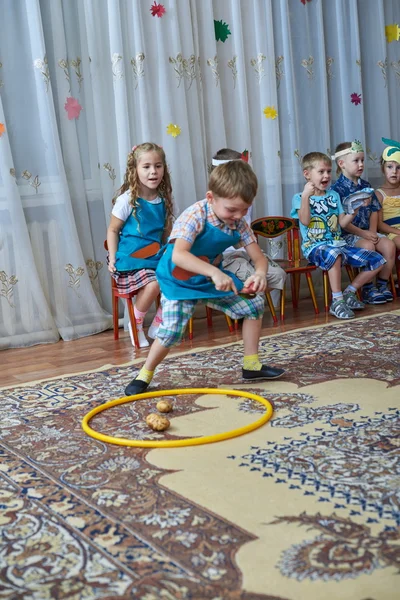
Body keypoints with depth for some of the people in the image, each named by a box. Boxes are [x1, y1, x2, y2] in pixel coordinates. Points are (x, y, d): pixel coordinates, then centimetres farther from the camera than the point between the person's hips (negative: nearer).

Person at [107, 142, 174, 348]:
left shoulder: (163, 200, 6)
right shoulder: (127, 200, -9)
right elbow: (112, 230, -2)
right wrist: (112, 259, -8)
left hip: (155, 256, 6)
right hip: (131, 258, -5)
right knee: (153, 283, -29)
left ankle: (157, 325, 5)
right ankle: (136, 325, -1)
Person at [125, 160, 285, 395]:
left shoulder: (239, 223, -11)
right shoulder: (196, 216, -31)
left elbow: (259, 257, -10)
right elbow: (178, 255, -46)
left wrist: (260, 273, -36)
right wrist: (215, 272, -57)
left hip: (211, 277, 7)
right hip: (179, 280, -7)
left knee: (255, 304, 4)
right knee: (171, 331, -20)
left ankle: (252, 365, 16)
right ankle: (144, 375, 5)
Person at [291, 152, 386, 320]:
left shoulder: (334, 195, 19)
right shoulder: (300, 197, 3)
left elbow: (342, 223, 12)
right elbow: (305, 221, -15)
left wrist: (356, 208, 0)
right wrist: (305, 196, -21)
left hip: (338, 244, 7)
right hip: (315, 247, -6)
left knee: (377, 260, -5)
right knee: (334, 254, -43)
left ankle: (350, 292, 7)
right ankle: (337, 301, -30)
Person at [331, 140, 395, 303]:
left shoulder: (365, 186, 13)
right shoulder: (337, 189, -8)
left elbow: (374, 211, 14)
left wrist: (372, 231, -4)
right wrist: (361, 233, -17)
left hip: (367, 232, 6)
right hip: (347, 234, -6)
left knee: (389, 244, -17)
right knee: (368, 246, -32)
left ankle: (382, 284, -2)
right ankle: (368, 289, -19)